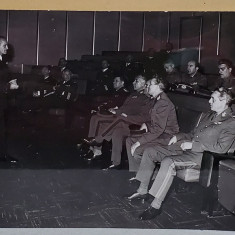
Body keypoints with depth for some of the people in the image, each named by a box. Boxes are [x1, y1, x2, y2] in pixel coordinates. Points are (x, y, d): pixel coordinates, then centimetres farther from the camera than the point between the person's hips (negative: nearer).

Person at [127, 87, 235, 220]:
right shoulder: (209, 115, 19)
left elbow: (221, 148, -19)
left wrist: (193, 145, -17)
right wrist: (179, 137, 8)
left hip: (201, 156, -9)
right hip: (185, 147, 9)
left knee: (168, 162, -35)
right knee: (150, 152, -2)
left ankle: (156, 205, -29)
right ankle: (143, 190, 5)